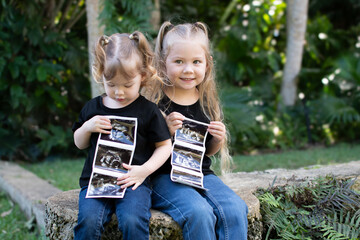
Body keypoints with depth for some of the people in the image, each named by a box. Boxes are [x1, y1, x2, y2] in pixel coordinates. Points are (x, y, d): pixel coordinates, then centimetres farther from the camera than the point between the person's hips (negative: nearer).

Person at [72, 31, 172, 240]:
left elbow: (165, 146, 5)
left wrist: (144, 170, -10)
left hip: (134, 182, -2)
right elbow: (80, 144, 21)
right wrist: (87, 127, -1)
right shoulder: (93, 108, 12)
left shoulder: (148, 110, 2)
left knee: (133, 222, -29)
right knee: (88, 221, -24)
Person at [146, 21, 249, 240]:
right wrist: (165, 131, -24)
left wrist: (218, 140, -4)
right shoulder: (155, 101, -8)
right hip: (165, 176, -4)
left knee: (235, 210, -20)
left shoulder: (208, 101, 6)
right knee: (199, 213, -30)